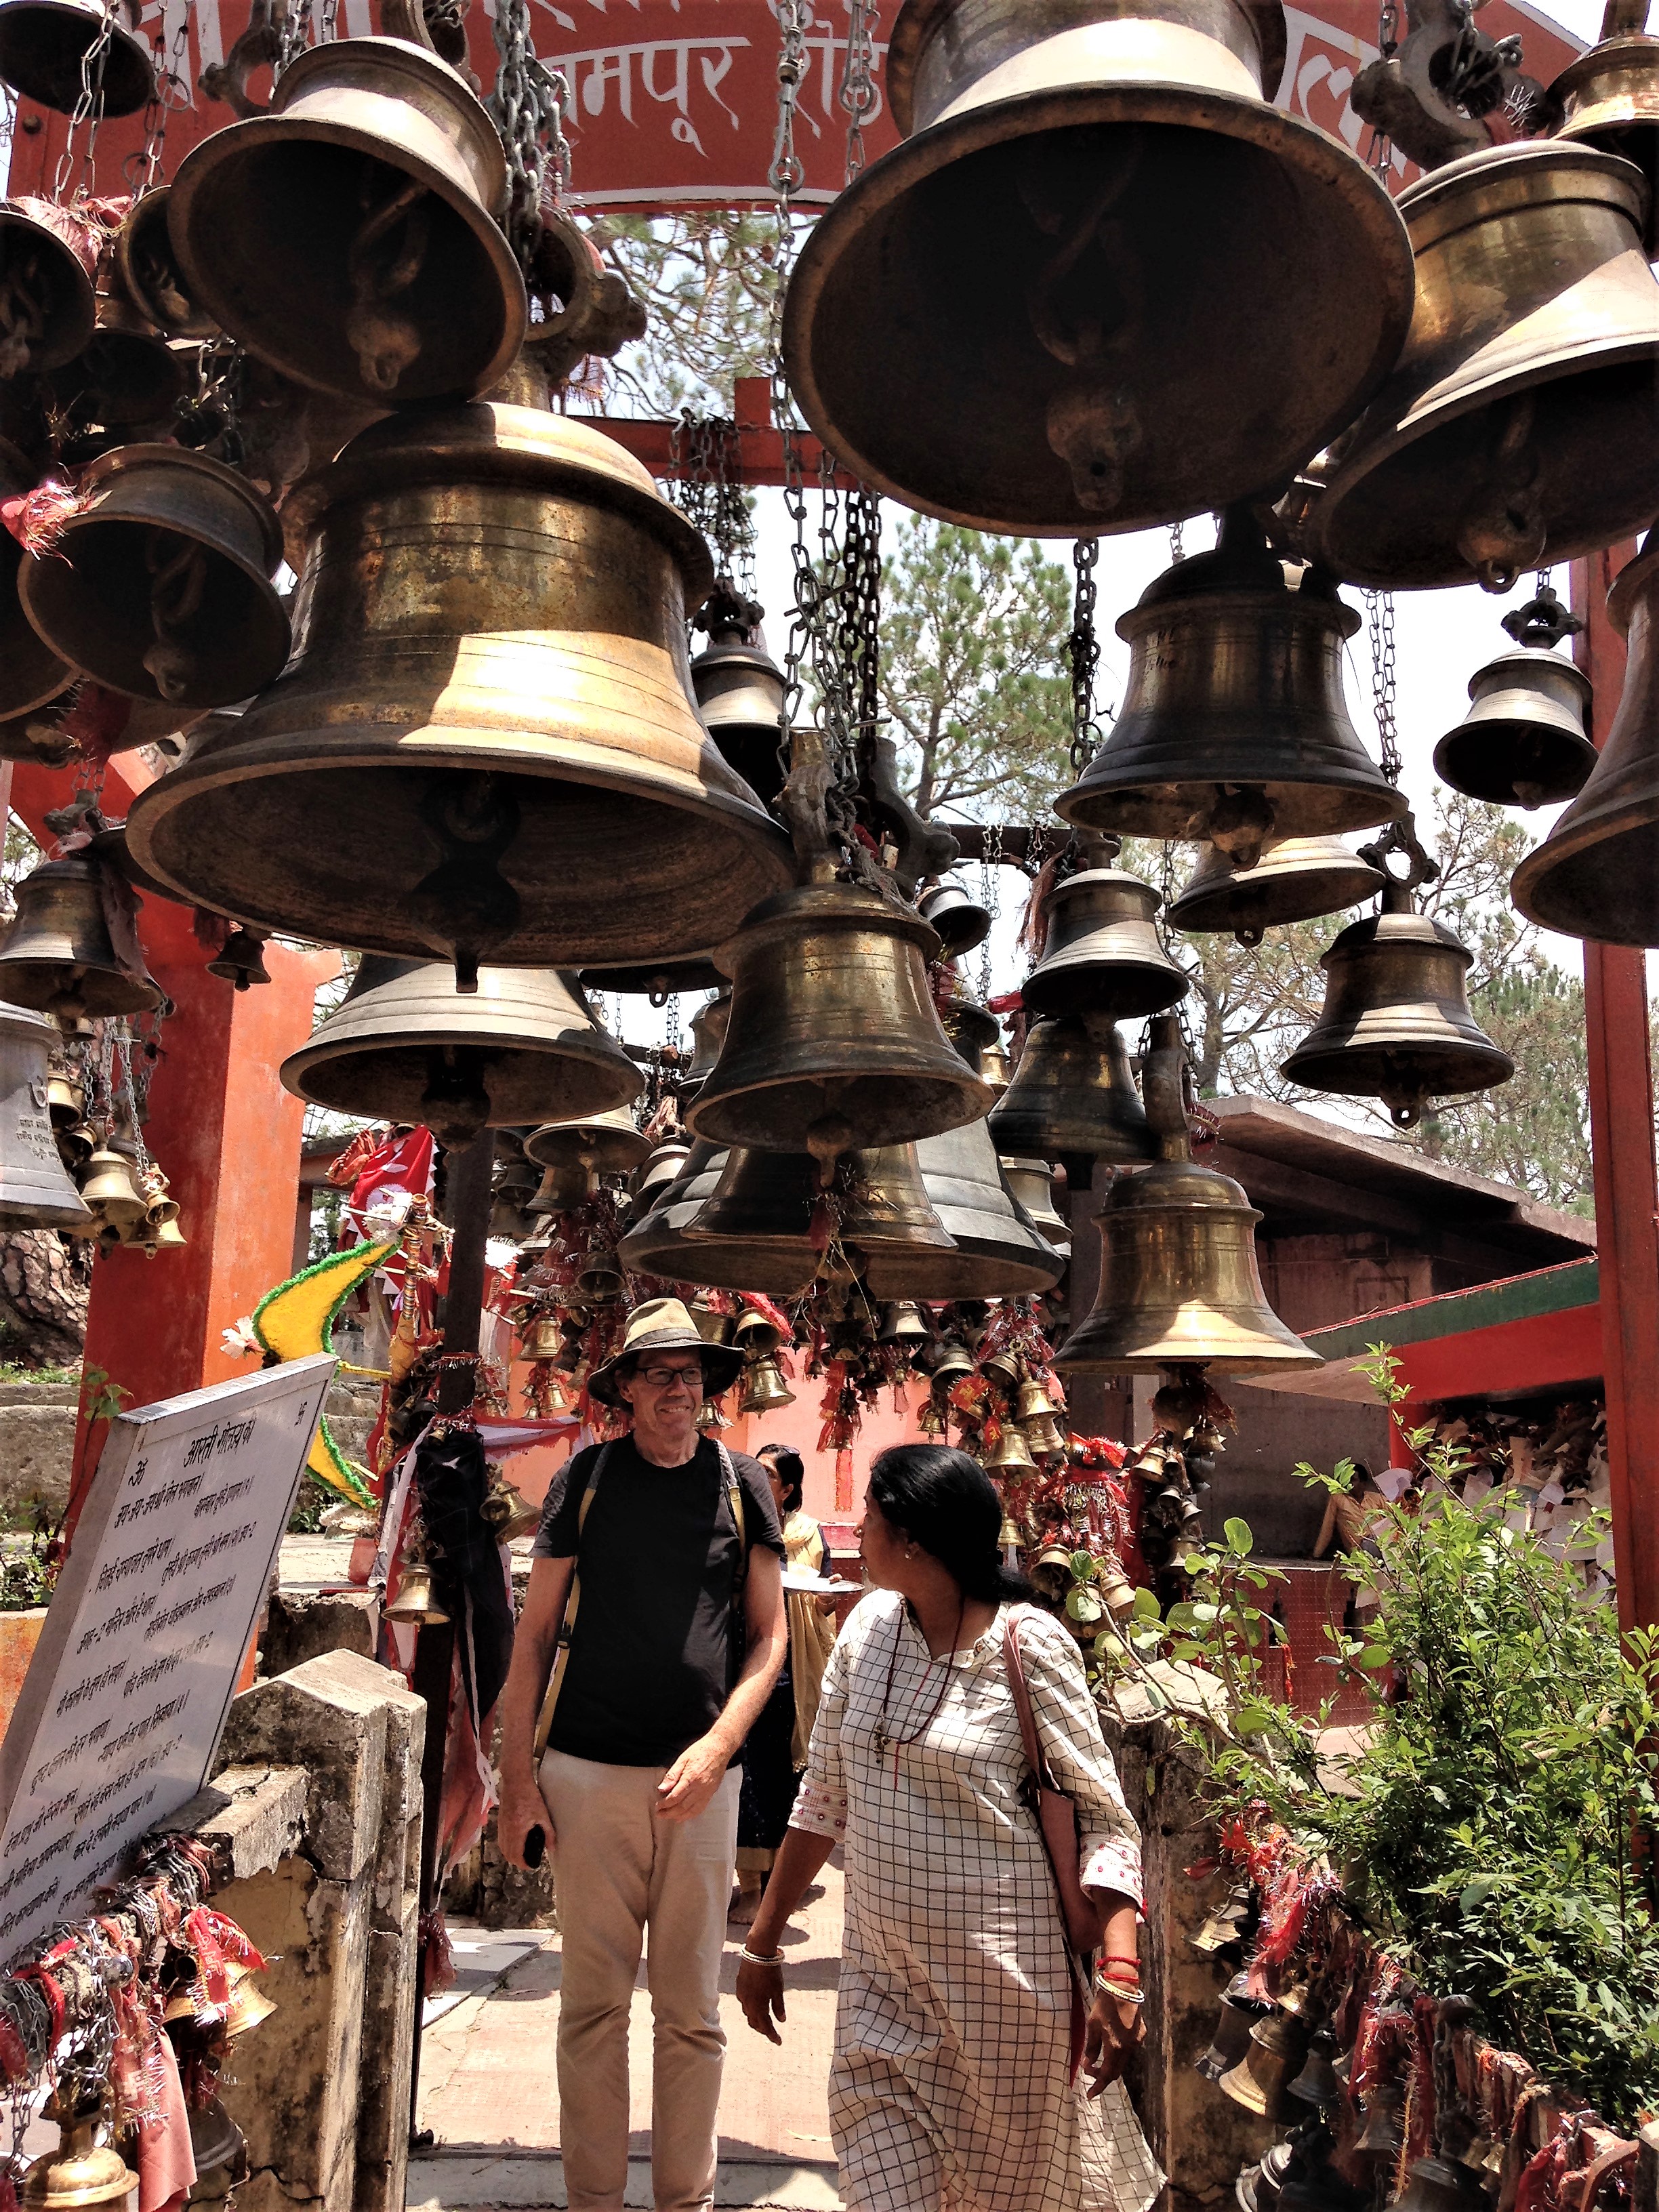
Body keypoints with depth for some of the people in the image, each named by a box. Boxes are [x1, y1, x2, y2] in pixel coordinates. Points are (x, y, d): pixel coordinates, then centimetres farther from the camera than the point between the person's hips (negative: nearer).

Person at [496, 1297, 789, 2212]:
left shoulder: (741, 1482, 3)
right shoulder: (585, 1478, 1)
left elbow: (767, 1635, 5)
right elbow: (535, 1631, 4)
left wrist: (717, 1747, -9)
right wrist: (516, 1777, 0)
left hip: (700, 1776, 1)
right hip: (590, 1772, 0)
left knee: (691, 2008, 9)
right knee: (594, 1999, 8)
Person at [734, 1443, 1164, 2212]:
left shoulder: (1029, 1645, -14)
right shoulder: (868, 1628, 2)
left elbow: (1103, 1817, -12)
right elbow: (823, 1799, 9)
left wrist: (1119, 1973, -23)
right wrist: (764, 1942, 11)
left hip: (1004, 1976, -4)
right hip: (883, 1977, 4)